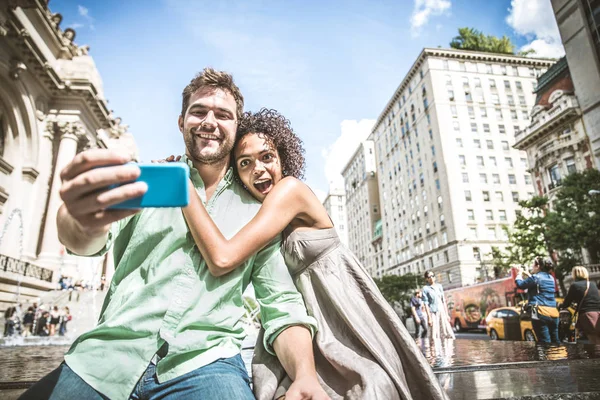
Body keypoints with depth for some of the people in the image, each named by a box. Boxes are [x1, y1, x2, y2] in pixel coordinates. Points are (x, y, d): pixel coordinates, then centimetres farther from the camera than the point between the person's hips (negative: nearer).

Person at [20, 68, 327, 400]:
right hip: (107, 355, 2)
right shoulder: (146, 181, 8)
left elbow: (282, 305, 5)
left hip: (205, 363, -1)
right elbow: (88, 241, -9)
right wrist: (84, 220, -34)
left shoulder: (256, 211, 8)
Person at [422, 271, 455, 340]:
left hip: (442, 312, 5)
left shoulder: (439, 286, 10)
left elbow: (444, 301, 13)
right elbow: (426, 304, -7)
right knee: (434, 335, -4)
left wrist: (447, 314, 10)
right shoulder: (426, 288, -4)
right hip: (433, 313, -4)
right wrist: (429, 317, -12)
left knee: (448, 333, 2)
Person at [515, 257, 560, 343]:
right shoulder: (551, 278, 15)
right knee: (555, 341, 14)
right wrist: (527, 274, 32)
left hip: (541, 313, -8)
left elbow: (520, 284, 1)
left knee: (545, 342, -7)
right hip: (554, 313, 8)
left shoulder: (536, 277, -8)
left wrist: (520, 273, 16)